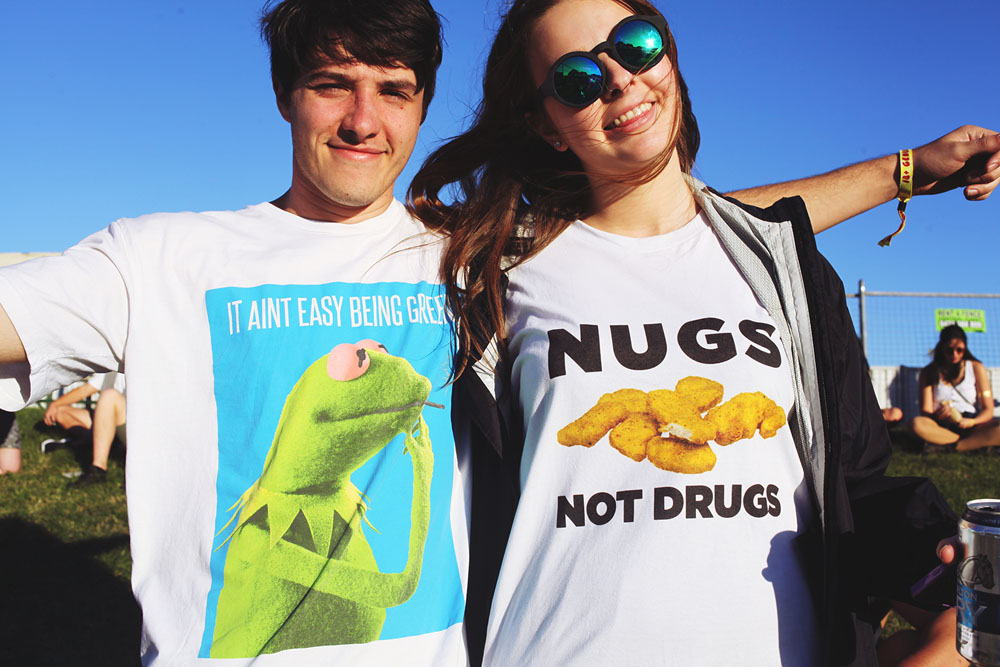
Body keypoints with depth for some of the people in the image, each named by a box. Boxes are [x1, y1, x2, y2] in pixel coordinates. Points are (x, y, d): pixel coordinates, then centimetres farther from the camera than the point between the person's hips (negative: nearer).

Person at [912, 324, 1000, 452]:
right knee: (917, 424, -35)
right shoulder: (928, 373, 5)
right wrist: (937, 415, -27)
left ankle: (948, 447, -30)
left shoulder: (976, 368, 7)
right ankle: (978, 442, -26)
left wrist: (972, 422, -21)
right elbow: (925, 412, -2)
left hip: (971, 426, 0)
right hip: (942, 427, 0)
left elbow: (988, 410, 2)